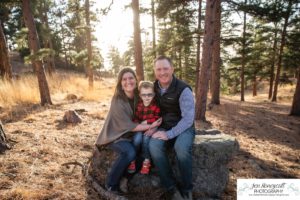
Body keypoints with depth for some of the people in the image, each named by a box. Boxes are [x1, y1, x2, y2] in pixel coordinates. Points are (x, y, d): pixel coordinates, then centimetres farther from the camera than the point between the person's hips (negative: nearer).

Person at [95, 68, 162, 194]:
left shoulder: (138, 97, -4)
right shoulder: (118, 100, -22)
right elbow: (128, 126, -22)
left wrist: (150, 127, -17)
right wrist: (150, 126, -23)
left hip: (129, 134, 6)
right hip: (115, 135, -6)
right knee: (130, 152, -31)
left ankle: (124, 179, 2)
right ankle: (111, 183, -6)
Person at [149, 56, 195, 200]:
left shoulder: (183, 90, -16)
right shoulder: (154, 87, 1)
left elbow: (188, 118, -20)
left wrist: (169, 134, -26)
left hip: (183, 127, -3)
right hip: (163, 127, 4)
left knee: (181, 147, -36)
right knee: (154, 146, -29)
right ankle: (172, 188, -15)